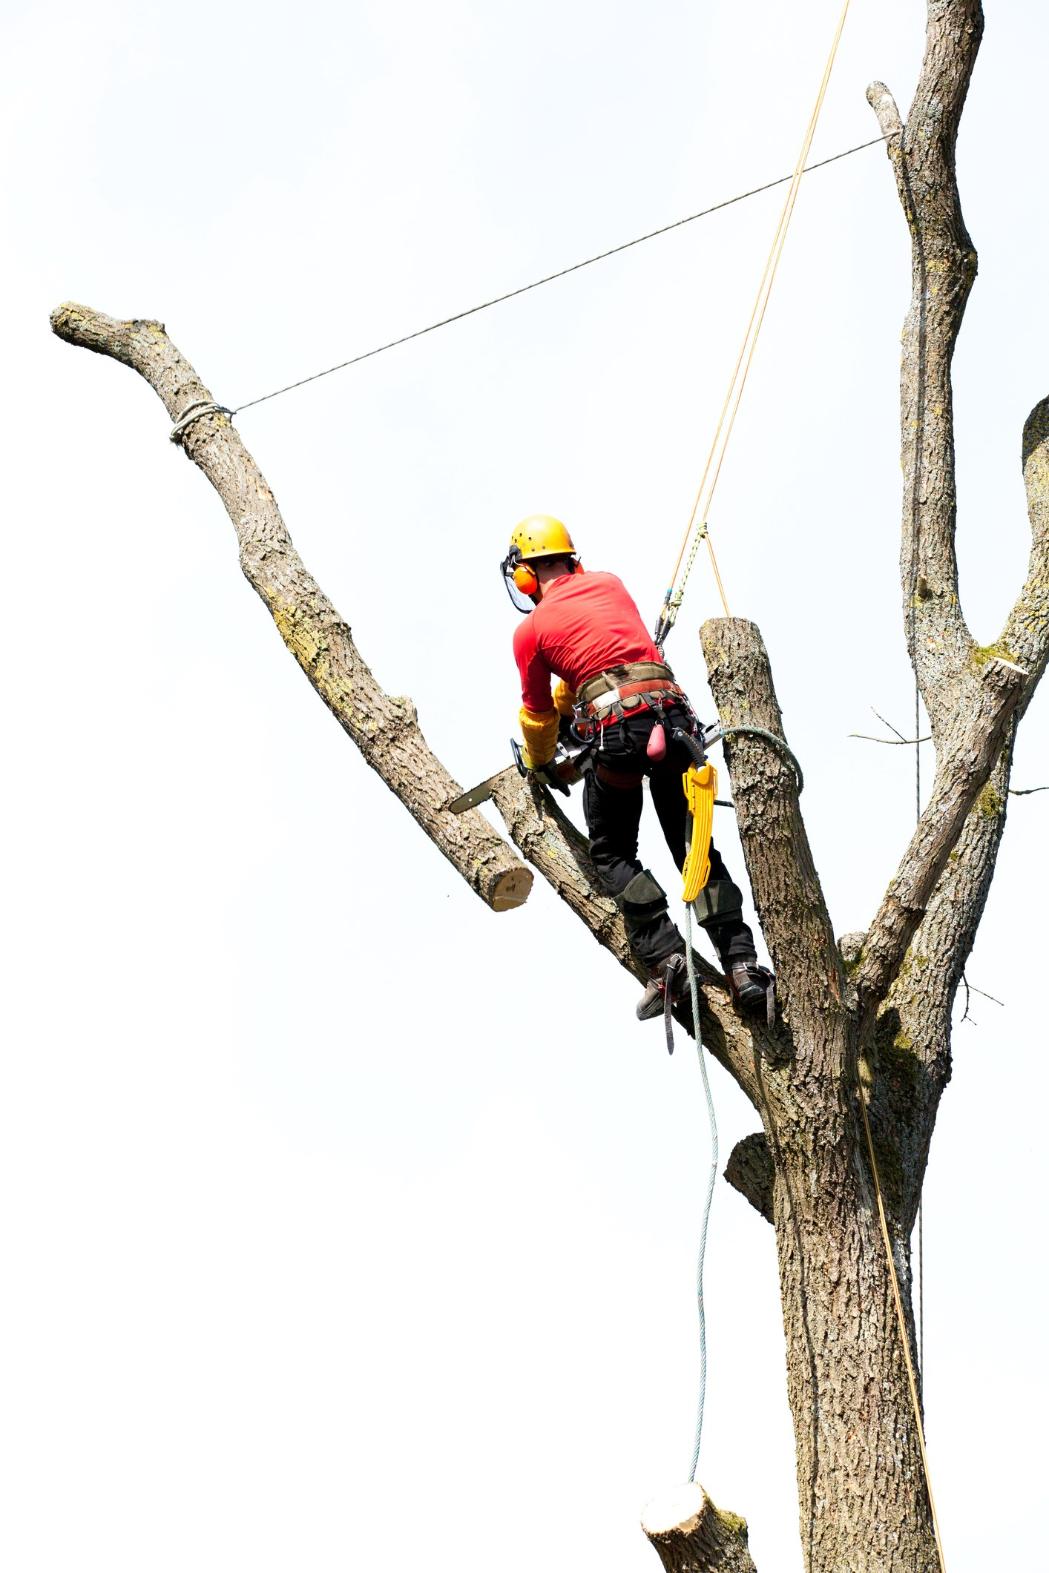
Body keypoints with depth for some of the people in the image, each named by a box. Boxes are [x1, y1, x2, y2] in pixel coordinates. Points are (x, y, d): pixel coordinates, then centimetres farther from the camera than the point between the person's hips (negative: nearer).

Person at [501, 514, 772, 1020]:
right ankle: (742, 964, -1)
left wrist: (539, 765, 39)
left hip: (616, 725, -4)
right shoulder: (610, 584, 21)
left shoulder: (531, 630, 9)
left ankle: (665, 958, -4)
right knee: (697, 849, 10)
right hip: (672, 709, 4)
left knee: (612, 855, 13)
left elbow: (538, 713, 20)